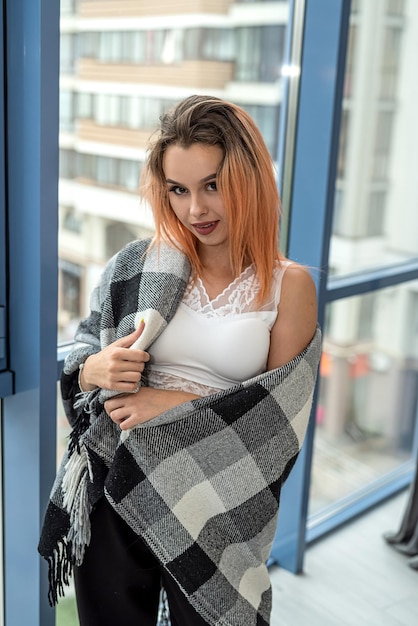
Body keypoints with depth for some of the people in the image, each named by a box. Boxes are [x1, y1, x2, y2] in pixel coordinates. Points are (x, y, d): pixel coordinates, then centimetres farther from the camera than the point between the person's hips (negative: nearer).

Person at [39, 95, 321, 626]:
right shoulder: (139, 265, -2)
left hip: (215, 506, -1)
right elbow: (81, 357, 5)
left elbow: (280, 413, -8)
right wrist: (95, 370, -17)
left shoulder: (288, 285, -7)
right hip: (114, 488, 2)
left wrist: (176, 403, -17)